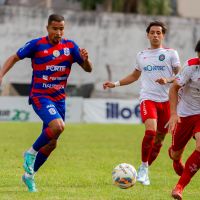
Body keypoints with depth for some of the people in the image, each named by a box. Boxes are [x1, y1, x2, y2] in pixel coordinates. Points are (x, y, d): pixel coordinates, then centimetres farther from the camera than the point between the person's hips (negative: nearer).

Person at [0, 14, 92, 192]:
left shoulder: (70, 46, 3)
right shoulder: (37, 45, -7)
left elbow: (88, 69, 2)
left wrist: (85, 59, -21)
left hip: (59, 99, 5)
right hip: (40, 96, -5)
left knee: (52, 143, 8)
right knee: (58, 126, -30)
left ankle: (30, 174, 27)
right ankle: (31, 153, -7)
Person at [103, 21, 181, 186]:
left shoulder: (171, 53, 5)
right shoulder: (141, 56, 14)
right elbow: (135, 76, 29)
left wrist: (168, 80, -16)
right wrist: (116, 84, 20)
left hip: (167, 100, 0)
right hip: (148, 99, 0)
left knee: (160, 138, 5)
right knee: (151, 131, -24)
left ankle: (145, 171, 22)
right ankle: (143, 166, -8)